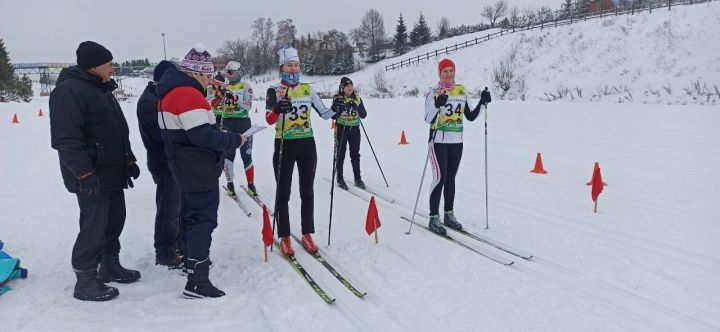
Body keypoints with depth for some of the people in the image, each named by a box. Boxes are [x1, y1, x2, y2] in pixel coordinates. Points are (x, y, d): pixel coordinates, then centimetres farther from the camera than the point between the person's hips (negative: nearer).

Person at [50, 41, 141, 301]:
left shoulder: (102, 89, 16)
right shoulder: (69, 91, -16)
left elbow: (119, 130, 23)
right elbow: (66, 139, -22)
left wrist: (129, 160, 20)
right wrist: (84, 173, -25)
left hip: (113, 172, 10)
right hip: (93, 177, -10)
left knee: (115, 219, 16)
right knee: (94, 226, -4)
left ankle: (110, 266, 32)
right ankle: (85, 281, 8)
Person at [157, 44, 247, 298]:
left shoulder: (170, 92, 12)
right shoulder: (189, 95, -20)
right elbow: (203, 136, -26)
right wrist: (234, 140, -14)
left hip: (182, 165, 10)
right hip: (199, 169, -10)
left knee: (191, 213, 22)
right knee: (203, 218, -8)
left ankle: (192, 259, 39)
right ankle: (197, 281, -8)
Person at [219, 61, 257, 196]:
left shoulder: (245, 86, -1)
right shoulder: (224, 88, 10)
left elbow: (248, 106, -11)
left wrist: (235, 99, -26)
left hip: (243, 123, -3)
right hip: (228, 123, 3)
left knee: (246, 155, 0)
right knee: (228, 154, 2)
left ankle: (251, 183, 10)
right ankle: (230, 183, 13)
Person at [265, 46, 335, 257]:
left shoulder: (307, 89, 6)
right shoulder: (274, 90, -4)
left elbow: (323, 112, 5)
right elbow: (269, 120, -16)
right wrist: (277, 109, -37)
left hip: (307, 145, 3)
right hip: (285, 145, -3)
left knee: (307, 192, 9)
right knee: (283, 193, 3)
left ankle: (307, 234, 19)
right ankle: (284, 237, 13)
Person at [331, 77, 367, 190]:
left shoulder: (357, 98, 6)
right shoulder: (338, 98, -4)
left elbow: (364, 115, 2)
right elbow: (333, 115, -8)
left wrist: (357, 108, -16)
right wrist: (341, 108, -24)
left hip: (354, 128, 3)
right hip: (341, 128, -3)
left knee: (355, 154, 5)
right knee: (340, 154, 4)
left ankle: (358, 179, 14)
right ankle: (340, 179, 15)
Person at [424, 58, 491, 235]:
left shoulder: (461, 91, 9)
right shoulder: (433, 92, -7)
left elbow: (470, 116, 12)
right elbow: (428, 119, -13)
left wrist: (483, 103, 0)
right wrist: (437, 105, -29)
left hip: (457, 141, 5)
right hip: (439, 141, -5)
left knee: (451, 178, 12)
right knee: (440, 178, -8)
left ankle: (449, 215, 21)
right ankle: (434, 217, 1)